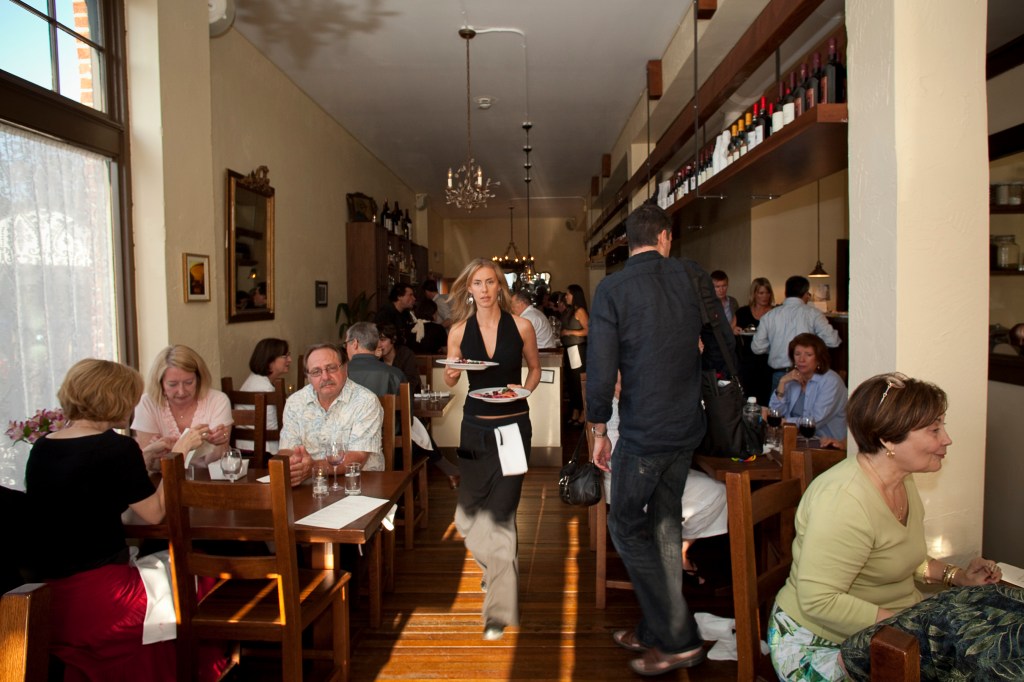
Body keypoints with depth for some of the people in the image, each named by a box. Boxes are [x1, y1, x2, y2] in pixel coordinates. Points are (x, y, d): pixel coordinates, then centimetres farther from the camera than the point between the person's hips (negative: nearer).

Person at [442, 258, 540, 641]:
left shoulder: (521, 326, -5)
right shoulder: (459, 331, 0)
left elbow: (534, 368, 11)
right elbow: (450, 382, 10)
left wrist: (524, 389, -9)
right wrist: (451, 372, -13)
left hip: (513, 426, -3)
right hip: (475, 427, 3)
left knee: (501, 512, -5)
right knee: (468, 512, 12)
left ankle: (500, 609, 8)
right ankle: (495, 567, 44)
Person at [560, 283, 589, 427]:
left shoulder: (580, 311, -8)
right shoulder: (567, 311, 14)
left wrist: (570, 332, -14)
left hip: (578, 349, -8)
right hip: (568, 350, 8)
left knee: (580, 382, -5)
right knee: (570, 381, 11)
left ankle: (582, 416, 1)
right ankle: (574, 414, 20)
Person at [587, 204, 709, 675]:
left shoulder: (612, 289, -11)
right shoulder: (694, 277, 2)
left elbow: (600, 370, -13)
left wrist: (598, 431, -3)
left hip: (643, 430, -5)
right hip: (688, 426, 6)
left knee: (626, 527, 9)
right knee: (666, 523, 16)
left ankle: (679, 640, 14)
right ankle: (655, 630, 29)